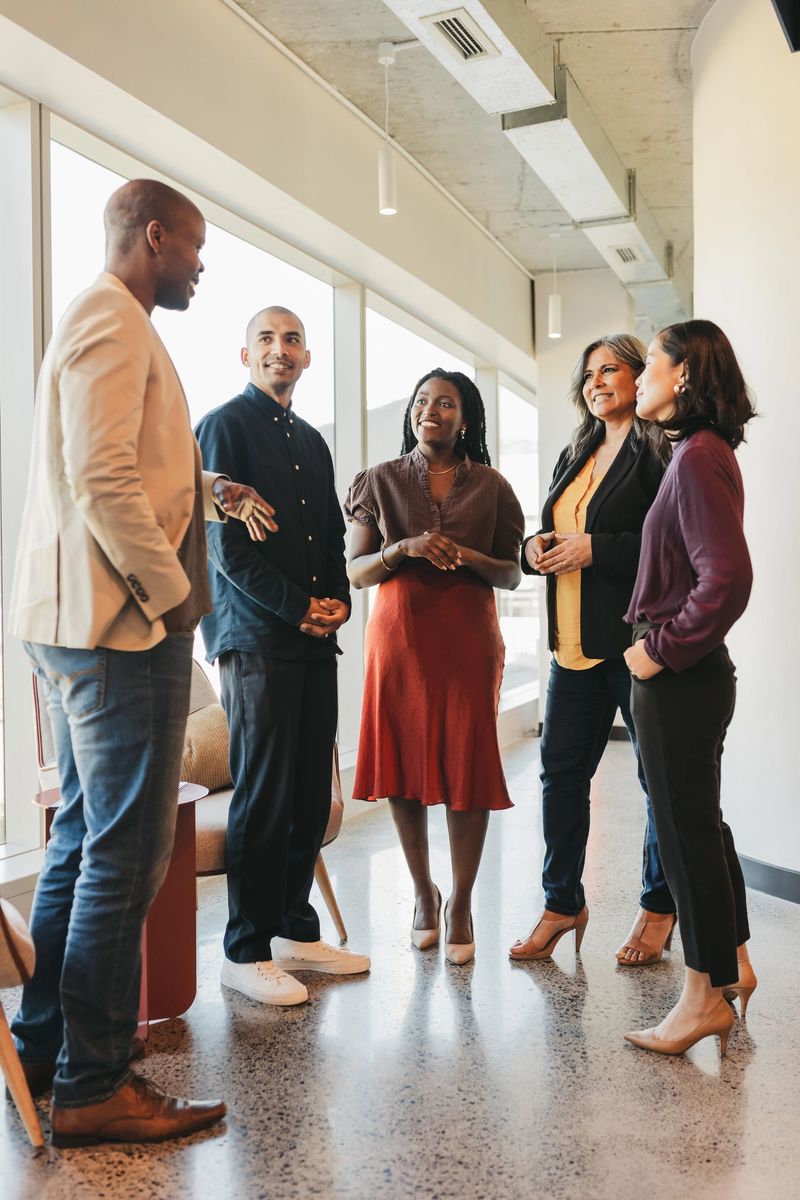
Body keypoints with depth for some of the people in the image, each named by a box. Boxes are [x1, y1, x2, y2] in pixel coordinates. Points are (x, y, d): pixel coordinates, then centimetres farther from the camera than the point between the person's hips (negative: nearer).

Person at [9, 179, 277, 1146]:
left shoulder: (100, 321, 23)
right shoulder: (113, 319, -10)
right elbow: (102, 479, -21)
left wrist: (211, 494, 20)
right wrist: (172, 589, -16)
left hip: (80, 624, 11)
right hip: (121, 625, -11)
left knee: (84, 841, 16)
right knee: (126, 854, -4)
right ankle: (92, 1087, 7)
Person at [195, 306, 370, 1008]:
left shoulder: (312, 441, 20)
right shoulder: (225, 426, -2)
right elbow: (225, 544, -10)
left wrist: (338, 601, 2)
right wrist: (298, 608, -12)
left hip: (316, 639, 7)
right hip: (256, 638, -7)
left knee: (312, 792, 9)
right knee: (264, 796, -4)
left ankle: (295, 930, 22)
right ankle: (246, 952, 8)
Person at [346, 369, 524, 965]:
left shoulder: (490, 486, 7)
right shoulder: (381, 481, 7)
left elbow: (513, 575, 8)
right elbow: (355, 571, 3)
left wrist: (467, 557, -12)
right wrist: (405, 548, -15)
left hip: (468, 641, 0)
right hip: (398, 638, 1)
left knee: (468, 767, -2)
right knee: (403, 764, 5)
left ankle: (461, 901, 15)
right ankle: (423, 891, 26)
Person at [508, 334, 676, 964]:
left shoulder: (661, 453, -7)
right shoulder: (576, 456, 18)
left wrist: (595, 549, -18)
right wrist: (537, 547, 3)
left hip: (640, 641, -7)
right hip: (577, 645, 7)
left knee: (660, 775, 6)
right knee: (562, 771, 10)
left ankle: (659, 909, 22)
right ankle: (563, 903, 24)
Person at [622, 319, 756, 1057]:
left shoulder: (698, 458, -17)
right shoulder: (703, 453, 12)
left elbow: (727, 580, -25)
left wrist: (661, 649, -17)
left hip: (679, 680, -10)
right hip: (692, 672, 10)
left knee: (686, 830, 1)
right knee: (700, 822, 19)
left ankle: (706, 998, 15)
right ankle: (735, 966, 34)